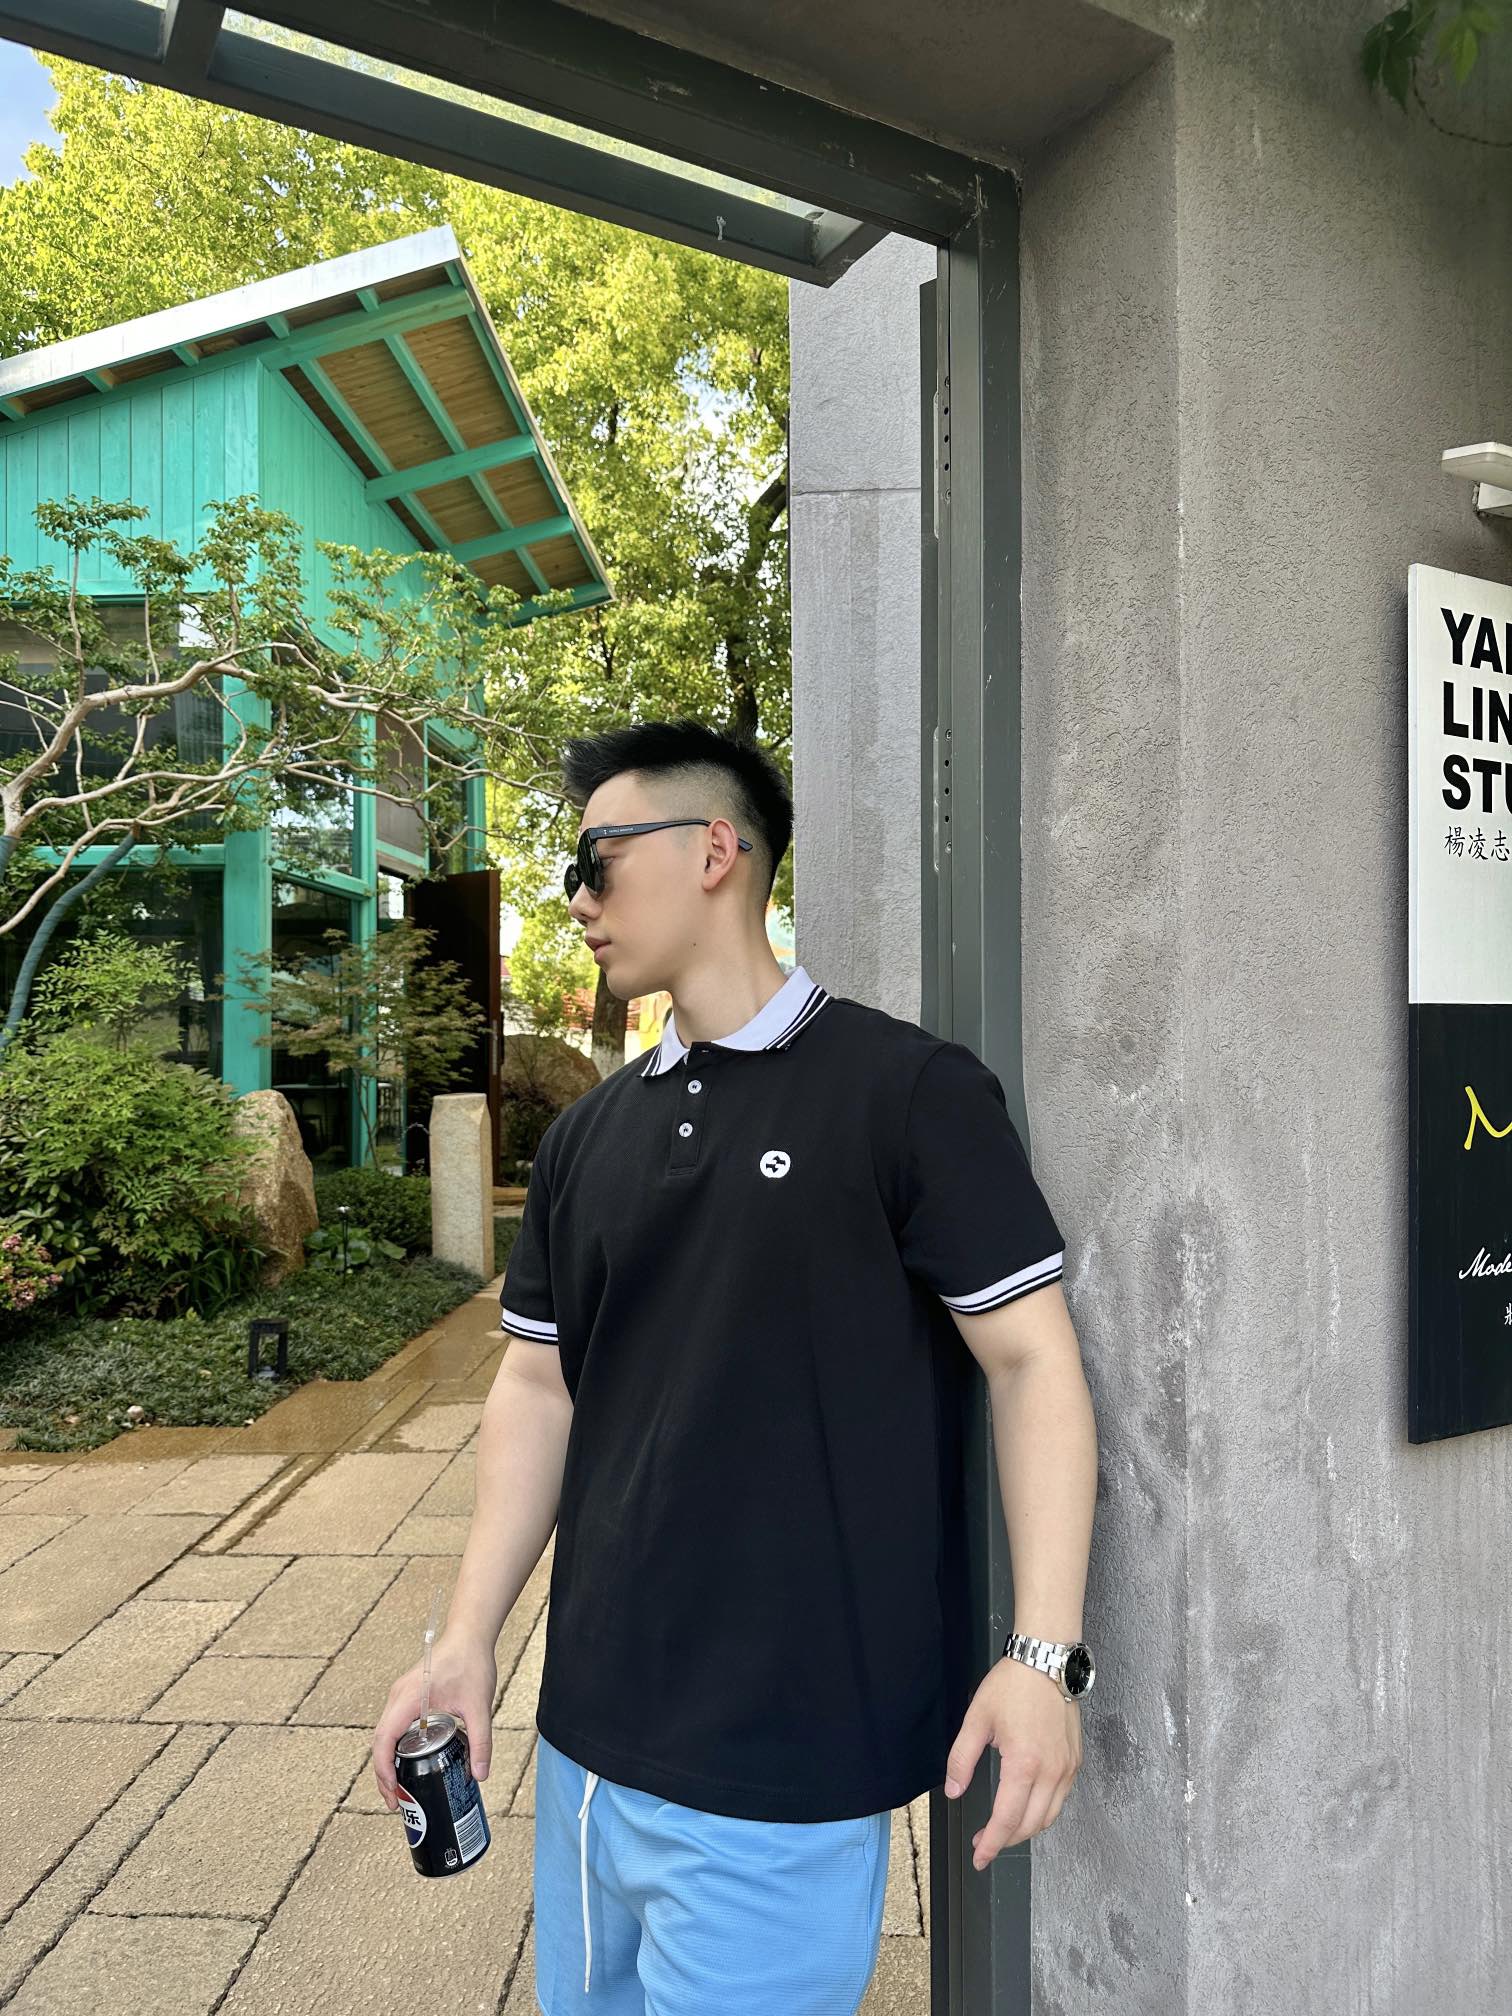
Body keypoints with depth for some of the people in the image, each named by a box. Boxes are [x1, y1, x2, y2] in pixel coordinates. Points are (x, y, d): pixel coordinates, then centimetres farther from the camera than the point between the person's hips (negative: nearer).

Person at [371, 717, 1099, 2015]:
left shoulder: (908, 1091, -11)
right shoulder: (587, 1137, 6)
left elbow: (1032, 1358, -11)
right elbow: (539, 1386, 9)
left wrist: (1045, 1655, -16)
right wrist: (470, 1638, 4)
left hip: (785, 1757, -6)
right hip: (589, 1732, 6)